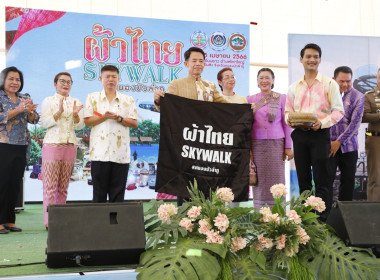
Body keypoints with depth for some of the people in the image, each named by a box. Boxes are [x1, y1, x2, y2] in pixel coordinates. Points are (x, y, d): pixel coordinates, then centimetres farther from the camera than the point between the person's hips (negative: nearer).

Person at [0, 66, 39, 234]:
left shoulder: (25, 99, 14)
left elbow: (34, 120, 11)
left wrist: (30, 111, -10)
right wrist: (18, 109, -19)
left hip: (21, 147, 5)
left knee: (15, 184, 6)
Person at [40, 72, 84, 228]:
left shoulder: (76, 102, 15)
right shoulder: (48, 101, 6)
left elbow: (79, 126, 6)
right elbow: (44, 123, -5)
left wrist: (75, 114, -15)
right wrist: (59, 112, -19)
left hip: (70, 145, 3)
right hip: (52, 144, -3)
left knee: (63, 186, 5)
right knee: (50, 186, -7)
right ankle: (49, 221, -4)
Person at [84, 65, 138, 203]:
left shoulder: (128, 100, 12)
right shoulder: (92, 98, 10)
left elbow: (134, 123, 6)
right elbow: (87, 121, 2)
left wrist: (119, 118, -10)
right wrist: (104, 117, -13)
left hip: (121, 154, 1)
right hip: (99, 153, -1)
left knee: (118, 194, 3)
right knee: (99, 193, 2)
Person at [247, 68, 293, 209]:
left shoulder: (281, 98, 7)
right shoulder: (250, 99, 10)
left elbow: (286, 123, 7)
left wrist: (288, 147, 2)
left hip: (276, 143, -1)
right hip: (257, 144, 1)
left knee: (276, 178, -3)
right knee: (259, 180, 0)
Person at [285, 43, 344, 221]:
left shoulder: (329, 84, 2)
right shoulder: (294, 87, 14)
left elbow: (339, 111, -2)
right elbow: (288, 111, 18)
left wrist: (322, 122, -18)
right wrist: (290, 120, -5)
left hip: (320, 134, -4)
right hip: (299, 134, 4)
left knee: (321, 181, -5)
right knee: (303, 179, 9)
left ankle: (323, 218, -1)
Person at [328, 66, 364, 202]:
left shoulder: (358, 97, 2)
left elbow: (355, 123, -4)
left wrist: (339, 141, -8)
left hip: (348, 146, 1)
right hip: (328, 144, 0)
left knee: (348, 181, 5)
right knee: (327, 179, -7)